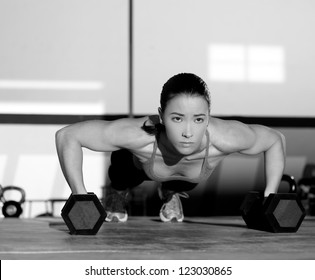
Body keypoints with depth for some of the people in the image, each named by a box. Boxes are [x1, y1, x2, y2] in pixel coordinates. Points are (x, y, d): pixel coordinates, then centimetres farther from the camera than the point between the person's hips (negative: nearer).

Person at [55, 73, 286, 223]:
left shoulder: (224, 138, -47)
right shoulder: (139, 136, -50)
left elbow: (276, 140, -26)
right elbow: (67, 135, -40)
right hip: (140, 163, -2)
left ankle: (171, 192, 64)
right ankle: (117, 193, 56)